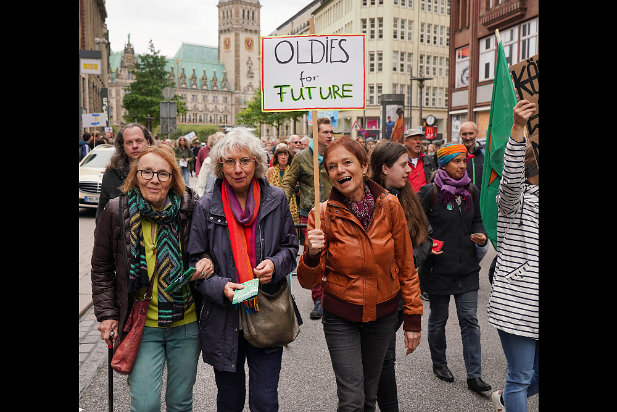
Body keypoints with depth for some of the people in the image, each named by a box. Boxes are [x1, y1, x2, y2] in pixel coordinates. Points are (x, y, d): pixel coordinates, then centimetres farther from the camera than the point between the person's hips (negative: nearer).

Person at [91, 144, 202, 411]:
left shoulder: (190, 209, -5)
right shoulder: (116, 211, -5)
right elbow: (102, 268, 5)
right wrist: (106, 314, 1)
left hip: (186, 322, 1)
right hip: (141, 325, -1)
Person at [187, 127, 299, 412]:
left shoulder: (276, 199, -2)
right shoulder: (206, 207, -4)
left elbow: (290, 247, 8)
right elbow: (195, 261, 0)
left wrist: (275, 265, -13)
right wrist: (220, 287, -17)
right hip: (223, 320, 0)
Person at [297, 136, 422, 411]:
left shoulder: (389, 206, -9)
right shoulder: (323, 214, -12)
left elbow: (406, 266, 0)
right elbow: (309, 281, -10)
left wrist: (413, 319, 0)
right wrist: (312, 254, -31)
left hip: (383, 314, 2)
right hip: (341, 318, -2)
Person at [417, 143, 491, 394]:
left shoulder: (471, 192, 5)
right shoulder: (430, 192, -10)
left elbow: (476, 221, 16)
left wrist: (481, 236, -4)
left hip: (467, 268, 4)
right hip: (438, 267, -3)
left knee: (470, 319, 3)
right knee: (438, 319, 13)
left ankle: (474, 375, 12)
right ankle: (439, 363, 34)